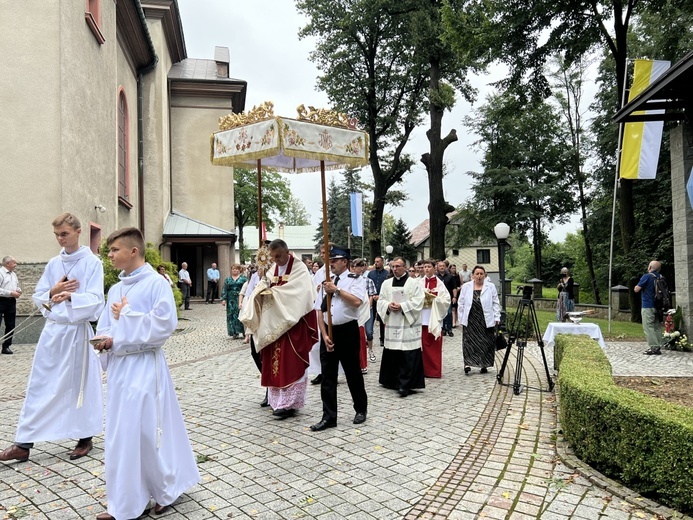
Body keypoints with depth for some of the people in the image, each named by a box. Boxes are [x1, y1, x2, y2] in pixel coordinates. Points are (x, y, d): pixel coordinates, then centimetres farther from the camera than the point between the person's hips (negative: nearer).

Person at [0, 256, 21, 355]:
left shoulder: (14, 274, 16)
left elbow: (17, 286, 26)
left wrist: (18, 291, 4)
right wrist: (11, 293, -18)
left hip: (11, 302, 8)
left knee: (10, 325, 9)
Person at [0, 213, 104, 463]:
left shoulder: (92, 262, -7)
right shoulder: (53, 264, 8)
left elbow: (95, 301, -13)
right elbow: (37, 297, 9)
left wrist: (68, 295, -22)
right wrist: (53, 292, -9)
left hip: (77, 332, -5)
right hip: (52, 330, 5)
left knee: (81, 384, 6)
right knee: (40, 385, 7)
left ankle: (85, 438, 22)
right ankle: (24, 443, 16)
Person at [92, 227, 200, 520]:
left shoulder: (156, 283, -11)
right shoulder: (116, 289, 11)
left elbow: (165, 324, -20)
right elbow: (105, 325, 15)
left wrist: (126, 315, -11)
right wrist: (105, 339, -7)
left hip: (144, 367, -7)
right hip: (119, 366, 7)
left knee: (148, 430, -1)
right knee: (120, 434, 12)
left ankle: (165, 490, 23)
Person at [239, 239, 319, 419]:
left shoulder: (299, 268, -9)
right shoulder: (272, 269, 12)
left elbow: (297, 292, -20)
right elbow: (263, 288, 3)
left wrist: (272, 291, -20)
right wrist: (262, 285, -20)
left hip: (293, 322, -7)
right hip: (274, 322, 7)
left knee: (290, 362, -5)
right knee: (275, 361, 9)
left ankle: (289, 403, 1)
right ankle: (279, 400, 20)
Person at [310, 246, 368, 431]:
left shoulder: (356, 279, -5)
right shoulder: (326, 281, 9)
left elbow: (356, 301, -23)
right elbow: (319, 310, 6)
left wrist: (336, 289, -20)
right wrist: (324, 335, -3)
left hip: (348, 331, -4)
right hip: (328, 331, 4)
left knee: (353, 373, 9)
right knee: (327, 376, 5)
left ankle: (361, 409, 29)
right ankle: (329, 417, 13)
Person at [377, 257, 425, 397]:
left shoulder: (414, 283, -1)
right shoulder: (386, 283, 12)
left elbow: (417, 301, -8)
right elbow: (381, 300, 11)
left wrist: (401, 306, -16)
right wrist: (388, 305, -10)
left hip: (409, 325, -4)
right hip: (391, 324, 4)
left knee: (408, 356, -7)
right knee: (392, 354, 7)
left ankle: (406, 384, -4)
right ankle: (393, 381, 22)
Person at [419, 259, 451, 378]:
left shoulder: (439, 283, 1)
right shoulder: (419, 282, 5)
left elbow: (446, 300, -3)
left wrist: (433, 299, -13)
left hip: (434, 318, -1)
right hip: (422, 317, 1)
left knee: (434, 345, 2)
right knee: (423, 344, 3)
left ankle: (435, 370, 11)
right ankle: (424, 369, 13)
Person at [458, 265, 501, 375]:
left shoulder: (491, 287, 4)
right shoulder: (466, 287, 8)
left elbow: (496, 303, 5)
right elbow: (461, 304, 9)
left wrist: (496, 318, -1)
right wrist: (461, 318, 4)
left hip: (486, 320, 0)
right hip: (470, 320, 1)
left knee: (486, 343, 3)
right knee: (469, 342, -5)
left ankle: (484, 365, 13)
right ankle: (468, 363, -4)